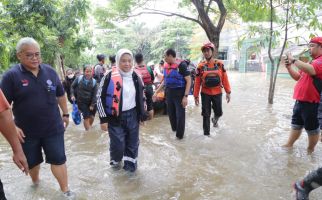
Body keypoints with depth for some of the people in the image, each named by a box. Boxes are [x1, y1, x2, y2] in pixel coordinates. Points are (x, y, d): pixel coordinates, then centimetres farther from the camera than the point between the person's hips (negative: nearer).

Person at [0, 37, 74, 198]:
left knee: (58, 159, 5)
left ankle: (65, 190, 21)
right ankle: (35, 180, 48)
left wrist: (65, 114, 13)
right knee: (32, 161, 19)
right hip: (26, 131, -1)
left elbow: (61, 95, 10)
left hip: (53, 128, 1)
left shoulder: (50, 71, -1)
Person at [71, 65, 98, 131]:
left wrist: (92, 104, -11)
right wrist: (72, 95, -8)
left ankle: (90, 127, 38)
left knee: (92, 116, 9)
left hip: (91, 102, 1)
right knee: (86, 117, -6)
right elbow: (72, 87, 6)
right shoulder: (79, 79, -9)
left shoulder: (94, 81, -9)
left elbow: (94, 94, -9)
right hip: (81, 102, -1)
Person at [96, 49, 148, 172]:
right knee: (117, 145, 2)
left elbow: (141, 97, 13)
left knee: (133, 142, 12)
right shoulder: (109, 77, -12)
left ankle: (130, 163, 35)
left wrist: (142, 115, 12)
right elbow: (100, 97, -7)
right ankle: (116, 161, 34)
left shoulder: (136, 77, 3)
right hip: (115, 117, -4)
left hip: (132, 115, 4)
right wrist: (104, 119, -8)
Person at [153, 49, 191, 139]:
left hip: (179, 93, -6)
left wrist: (185, 96, -20)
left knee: (180, 114, 1)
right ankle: (174, 129, 35)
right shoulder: (166, 66, 7)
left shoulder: (181, 65, -13)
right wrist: (156, 92, 13)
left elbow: (189, 81, -14)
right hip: (169, 92, 6)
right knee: (171, 113, 14)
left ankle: (180, 134, 18)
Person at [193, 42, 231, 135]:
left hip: (217, 93, 1)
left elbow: (225, 79, -2)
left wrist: (228, 92, -4)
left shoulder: (220, 64, -3)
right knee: (206, 115, 3)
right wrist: (196, 96, -5)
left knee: (219, 112, 11)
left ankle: (215, 119, 46)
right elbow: (197, 82, -5)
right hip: (205, 94, -1)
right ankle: (206, 133, 17)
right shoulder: (201, 66, -5)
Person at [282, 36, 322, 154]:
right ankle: (289, 145, 30)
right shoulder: (312, 62, 17)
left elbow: (311, 71, -34)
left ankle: (310, 151, 20)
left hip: (311, 103, -9)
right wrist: (289, 67, 5)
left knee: (312, 128, 5)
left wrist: (293, 60, -24)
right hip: (300, 101, 9)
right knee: (296, 125, 18)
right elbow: (298, 77, 21)